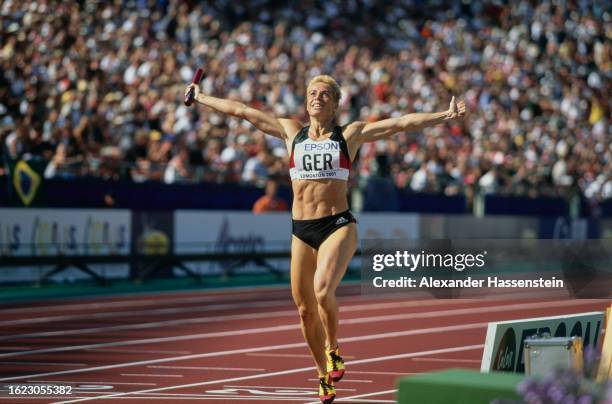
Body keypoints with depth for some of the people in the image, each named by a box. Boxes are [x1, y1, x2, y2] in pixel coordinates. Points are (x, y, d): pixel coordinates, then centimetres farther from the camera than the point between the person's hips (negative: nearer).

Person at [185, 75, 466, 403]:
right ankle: (324, 375, 24)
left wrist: (445, 116, -8)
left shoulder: (351, 134, 4)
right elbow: (241, 111, 14)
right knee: (305, 308, 5)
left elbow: (401, 123, -1)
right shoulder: (291, 132, 11)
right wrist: (200, 98, 17)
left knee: (323, 290, -27)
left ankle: (333, 350, -2)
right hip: (301, 230, 3)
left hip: (338, 225, -3)